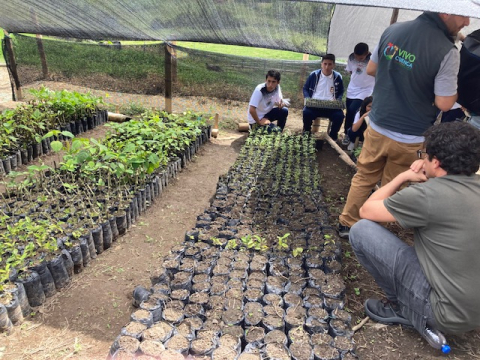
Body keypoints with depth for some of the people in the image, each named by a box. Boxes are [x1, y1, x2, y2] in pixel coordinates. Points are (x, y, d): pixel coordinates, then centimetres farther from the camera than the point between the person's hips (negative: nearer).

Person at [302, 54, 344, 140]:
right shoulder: (314, 75, 4)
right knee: (306, 112, -33)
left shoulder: (338, 77, 8)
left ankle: (332, 136, -1)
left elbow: (341, 92, 20)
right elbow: (305, 88, 14)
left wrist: (337, 100, -1)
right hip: (314, 105, -1)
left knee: (339, 115, -29)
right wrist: (308, 99, -5)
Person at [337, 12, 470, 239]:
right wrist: (456, 86, 3)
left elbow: (371, 69, 9)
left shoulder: (393, 30, -3)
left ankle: (347, 223, 29)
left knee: (364, 177, 18)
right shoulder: (447, 52, -20)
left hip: (377, 126, 4)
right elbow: (444, 104, -16)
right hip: (409, 137, -4)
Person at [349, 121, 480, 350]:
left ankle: (406, 309, 8)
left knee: (361, 231, -9)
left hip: (448, 313, -8)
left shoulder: (428, 194, -23)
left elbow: (366, 211, -8)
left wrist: (404, 177, 1)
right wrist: (427, 179, 6)